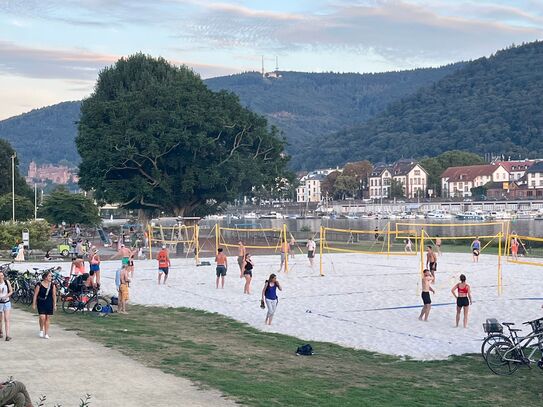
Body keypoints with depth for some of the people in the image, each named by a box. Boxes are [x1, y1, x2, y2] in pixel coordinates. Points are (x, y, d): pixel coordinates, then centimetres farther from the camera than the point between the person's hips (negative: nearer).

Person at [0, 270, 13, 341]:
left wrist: (7, 295, -13)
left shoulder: (7, 282, -2)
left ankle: (7, 335, -14)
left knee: (7, 319, -9)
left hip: (7, 302, 0)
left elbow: (11, 291, 4)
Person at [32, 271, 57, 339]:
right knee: (42, 317, -14)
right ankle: (41, 330, 12)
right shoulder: (39, 285, -7)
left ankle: (46, 334, 13)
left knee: (48, 318, 5)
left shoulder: (52, 285, 1)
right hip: (41, 304, -3)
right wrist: (34, 304, -2)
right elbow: (35, 295, -2)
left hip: (49, 304, 3)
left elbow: (54, 295, 4)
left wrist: (55, 304, 2)